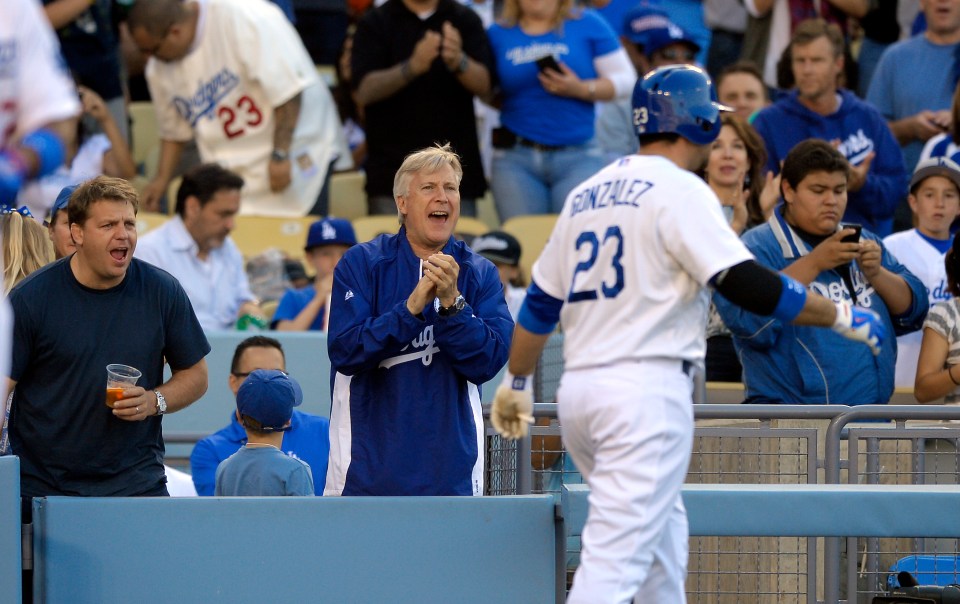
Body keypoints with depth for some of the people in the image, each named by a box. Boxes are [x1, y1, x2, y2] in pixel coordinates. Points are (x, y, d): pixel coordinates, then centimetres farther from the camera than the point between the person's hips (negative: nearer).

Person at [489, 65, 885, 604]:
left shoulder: (587, 194, 17)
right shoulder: (679, 190, -7)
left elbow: (541, 303, 21)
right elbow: (746, 283, -16)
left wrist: (517, 382, 33)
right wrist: (841, 316, -9)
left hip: (578, 390, 8)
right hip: (647, 387, -8)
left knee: (664, 528, 21)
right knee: (618, 554, -14)